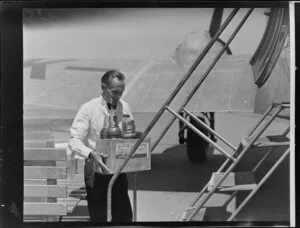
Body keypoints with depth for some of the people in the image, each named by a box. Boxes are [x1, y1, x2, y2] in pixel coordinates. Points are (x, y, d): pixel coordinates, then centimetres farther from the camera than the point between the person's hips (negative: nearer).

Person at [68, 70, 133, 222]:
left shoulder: (124, 107, 1)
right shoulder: (89, 109, -13)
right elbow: (74, 141, -19)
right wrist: (91, 154, -37)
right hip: (97, 173, -4)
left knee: (125, 217, 8)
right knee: (99, 218, 2)